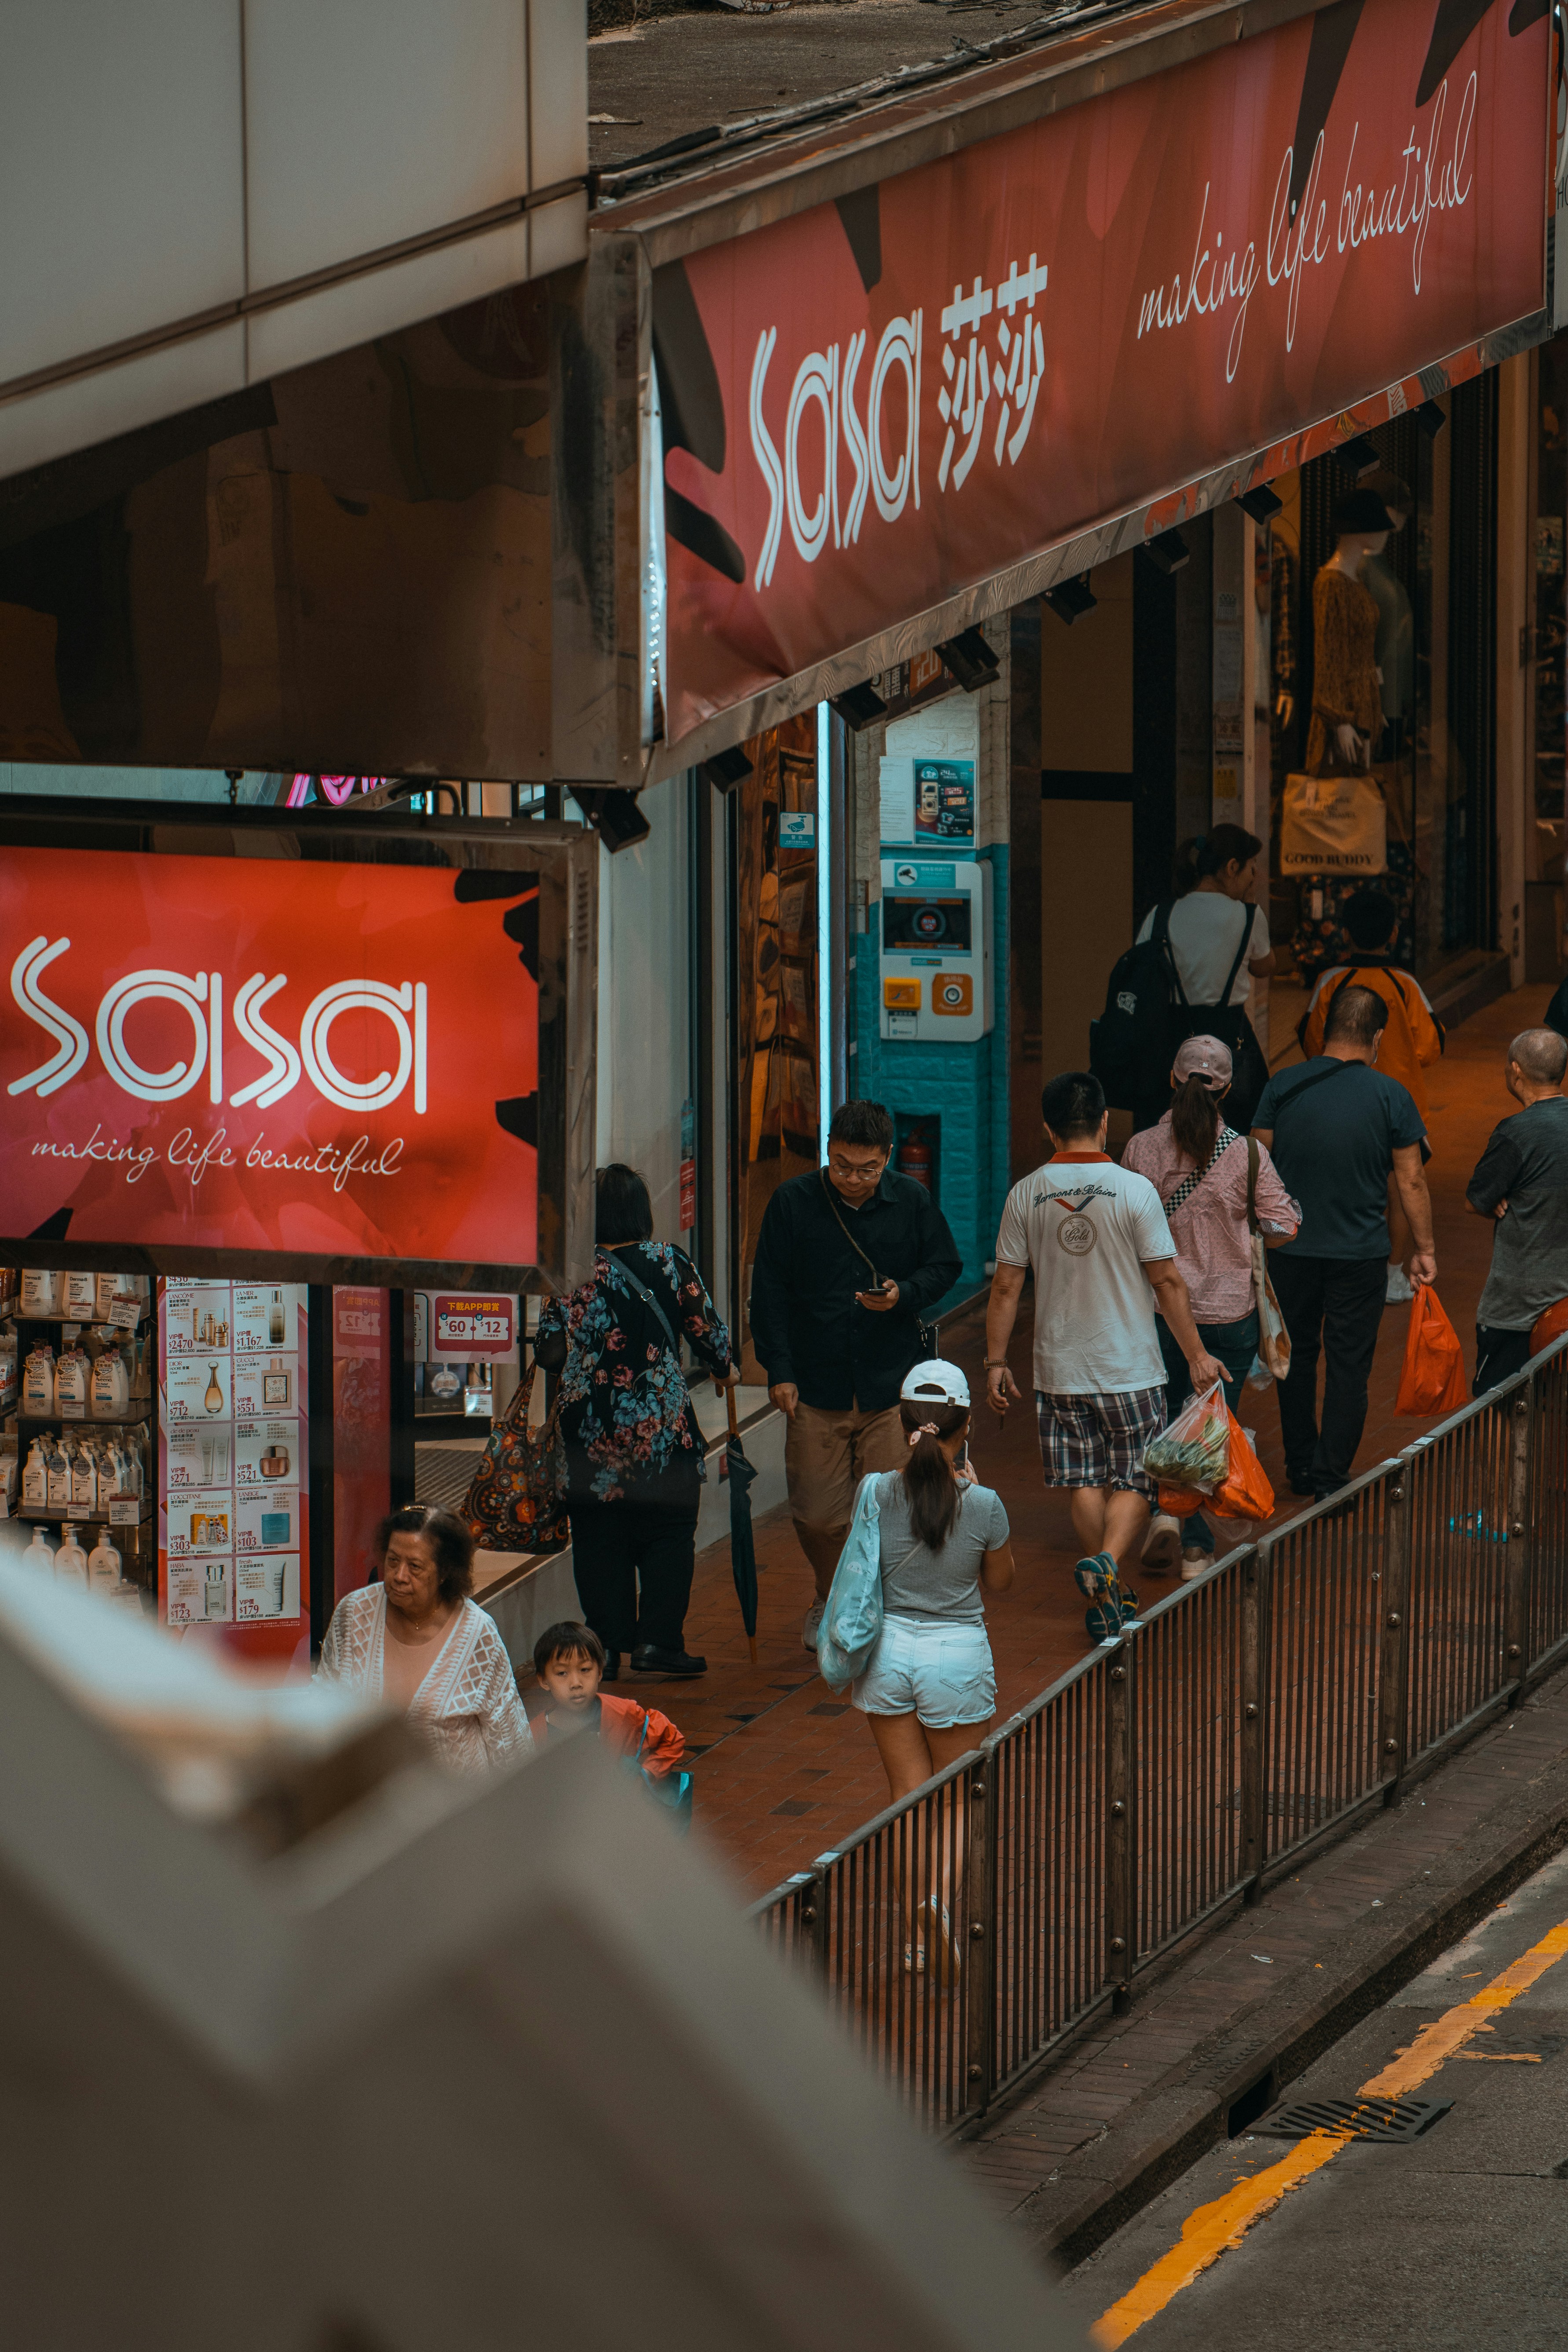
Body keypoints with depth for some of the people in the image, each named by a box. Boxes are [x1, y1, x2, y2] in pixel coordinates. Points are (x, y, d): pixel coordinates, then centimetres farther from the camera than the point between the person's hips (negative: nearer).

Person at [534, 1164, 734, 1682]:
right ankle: (657, 1640, 2)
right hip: (662, 1423, -1)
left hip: (589, 1424, 1)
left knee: (598, 1537, 7)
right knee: (667, 1529, 8)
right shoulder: (671, 1265, -4)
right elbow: (709, 1334, 2)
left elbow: (549, 1352, 1)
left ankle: (606, 1644, 5)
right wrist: (724, 1368, 23)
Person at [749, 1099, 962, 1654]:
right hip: (817, 1385, 0)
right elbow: (770, 1291, 3)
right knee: (817, 1513, 2)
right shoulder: (793, 1203, -1)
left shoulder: (911, 1202, 1)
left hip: (892, 1384, 0)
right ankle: (830, 1600, 28)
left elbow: (945, 1267, 12)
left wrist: (905, 1295, -9)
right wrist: (779, 1370, -3)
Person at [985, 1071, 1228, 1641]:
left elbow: (1006, 1287, 0)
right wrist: (1196, 1355, 0)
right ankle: (1108, 1561, -20)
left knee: (1086, 1484, 13)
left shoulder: (1026, 1196, -3)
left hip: (1060, 1370, 3)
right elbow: (1167, 1282, -9)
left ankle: (1107, 1599, 17)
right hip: (1130, 1368, -2)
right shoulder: (1133, 1190, -11)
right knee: (1134, 1482, 6)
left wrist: (996, 1363, 10)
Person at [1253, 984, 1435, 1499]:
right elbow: (1411, 1182, -6)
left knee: (1297, 1355, 17)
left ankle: (1301, 1468, 23)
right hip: (1361, 1253, -2)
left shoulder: (1283, 1086, -3)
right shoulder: (1389, 1096, -9)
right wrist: (1424, 1250, 4)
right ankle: (1331, 1480, 4)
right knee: (1349, 1365, 4)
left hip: (1292, 1247, 2)